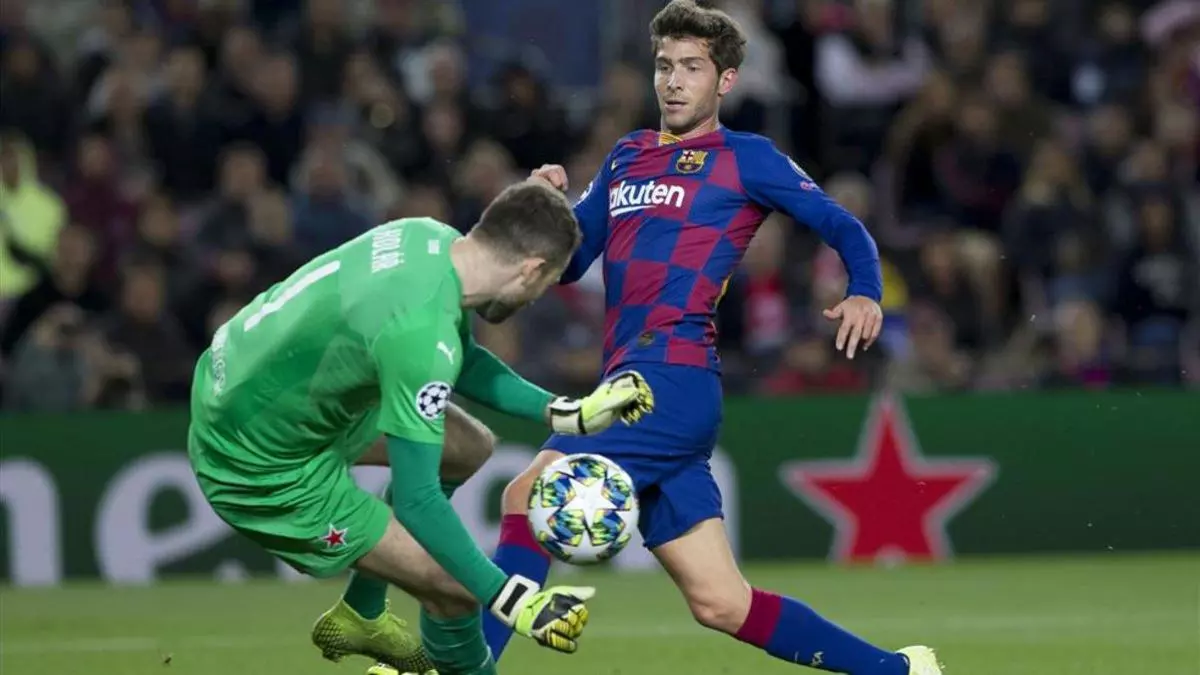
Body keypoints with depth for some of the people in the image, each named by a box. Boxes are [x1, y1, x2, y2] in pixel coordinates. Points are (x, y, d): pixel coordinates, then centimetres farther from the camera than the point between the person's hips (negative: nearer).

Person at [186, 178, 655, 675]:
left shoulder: (431, 237, -7)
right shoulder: (421, 333, -33)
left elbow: (464, 362, 12)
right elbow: (416, 499, -30)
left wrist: (566, 414, 5)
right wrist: (509, 599, -27)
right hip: (260, 467, -9)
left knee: (466, 449, 21)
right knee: (455, 590, -6)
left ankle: (360, 618, 32)